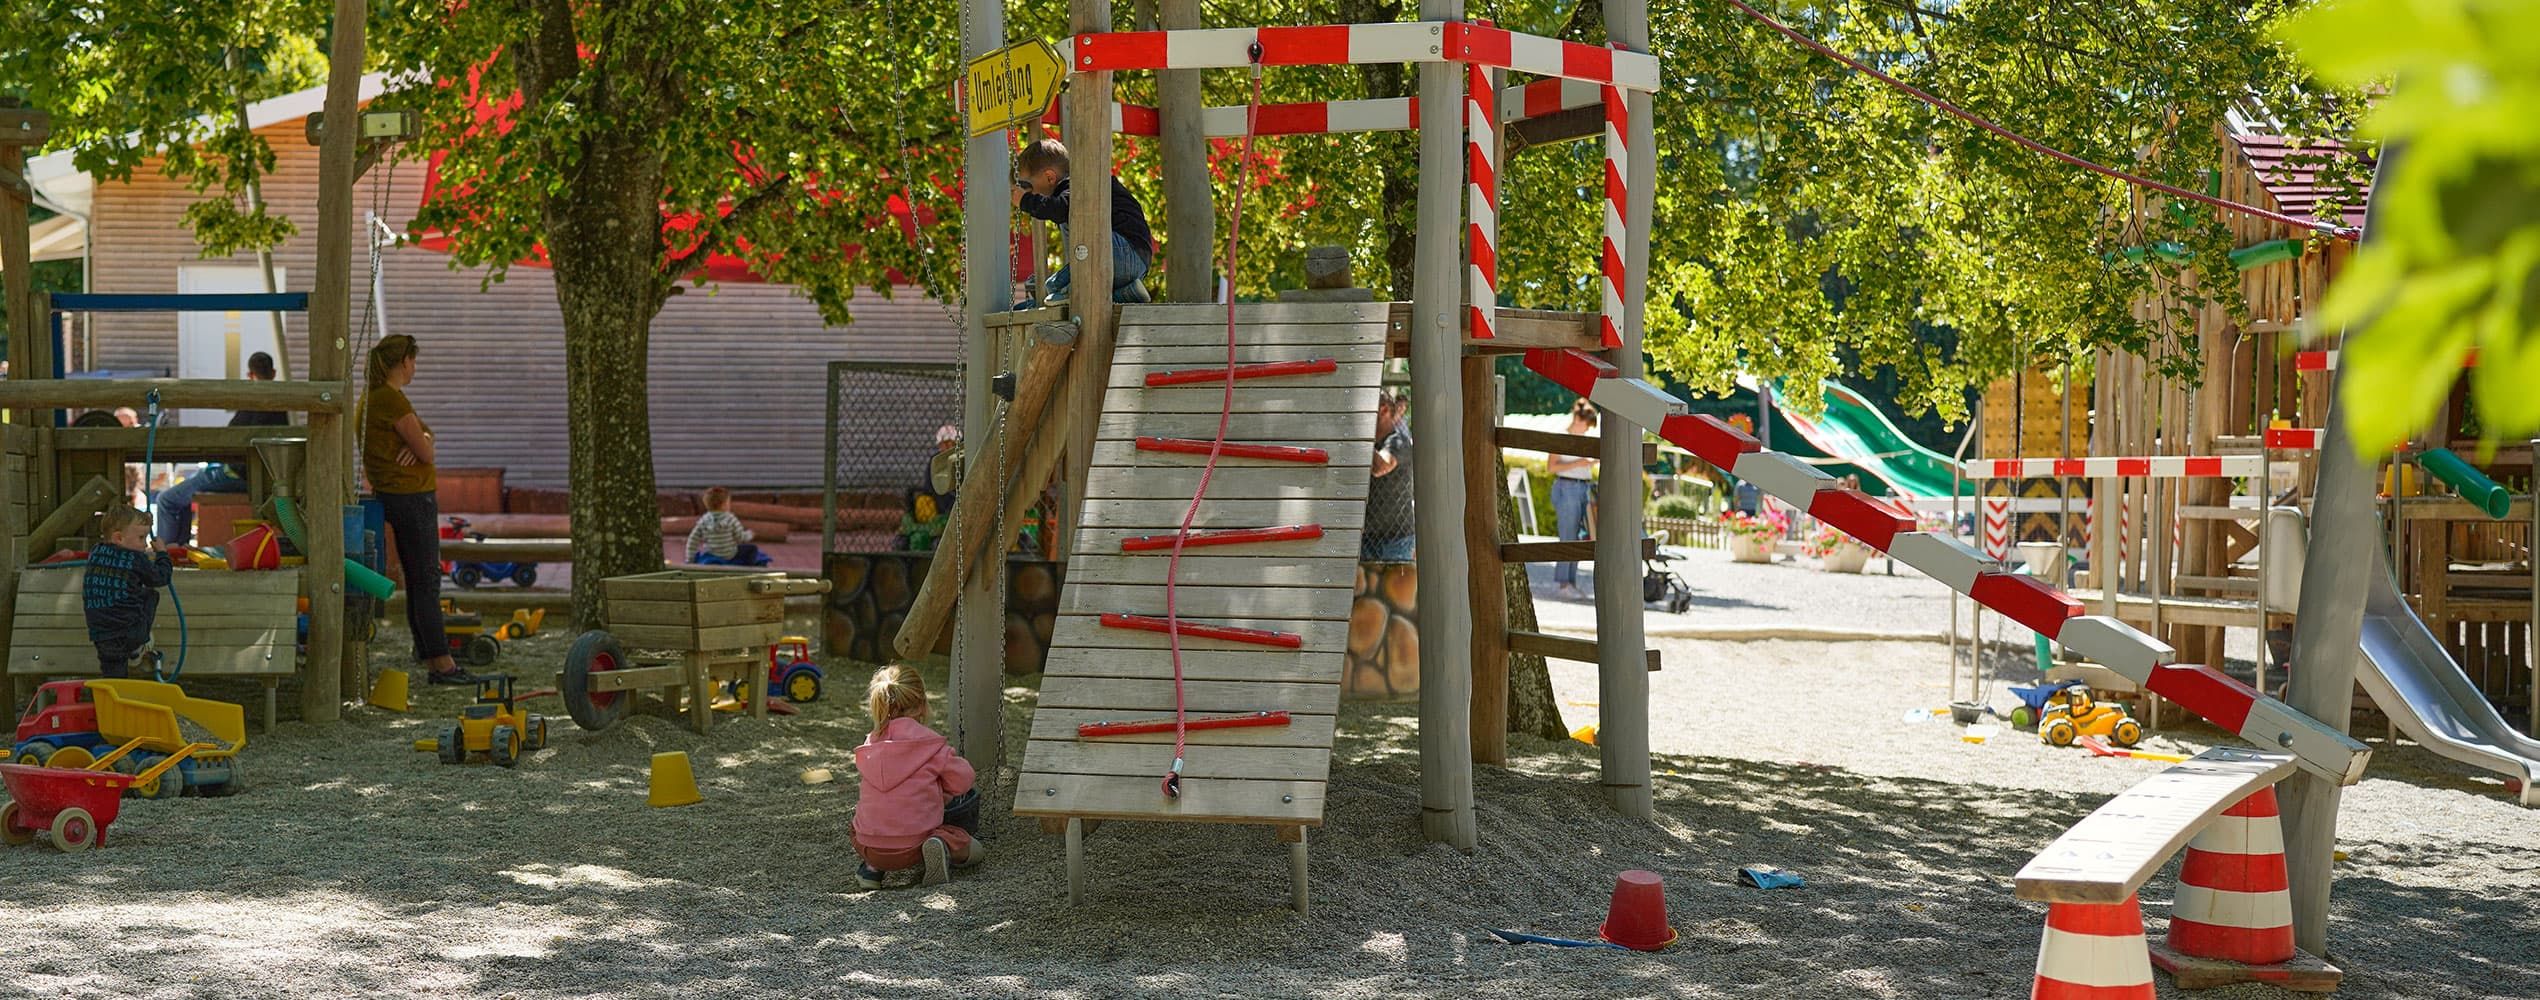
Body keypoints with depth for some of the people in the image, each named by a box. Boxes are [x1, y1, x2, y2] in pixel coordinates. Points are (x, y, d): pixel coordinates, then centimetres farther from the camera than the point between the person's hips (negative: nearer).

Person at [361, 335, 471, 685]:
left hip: (392, 495, 10)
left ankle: (430, 659, 16)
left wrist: (420, 441, -9)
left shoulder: (372, 396, 15)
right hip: (412, 496, -10)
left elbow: (424, 435, 13)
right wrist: (424, 446, 5)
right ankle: (441, 662, -5)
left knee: (418, 580, 12)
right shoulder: (391, 399, -17)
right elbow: (427, 453, -17)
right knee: (427, 580, -7)